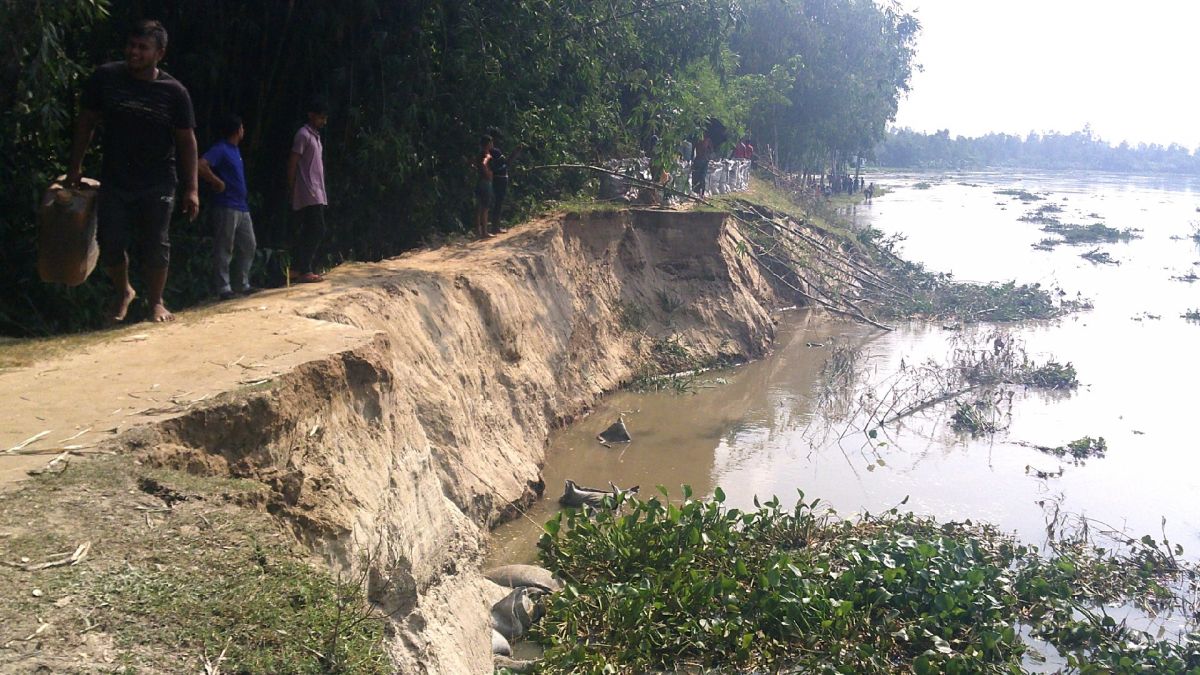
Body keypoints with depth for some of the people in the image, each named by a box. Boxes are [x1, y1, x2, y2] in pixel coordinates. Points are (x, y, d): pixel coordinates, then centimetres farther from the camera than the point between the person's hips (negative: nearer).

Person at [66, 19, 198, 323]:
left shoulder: (174, 92, -6)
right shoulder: (105, 78, -2)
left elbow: (187, 141, -3)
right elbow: (86, 122, 7)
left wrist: (191, 189, -7)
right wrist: (75, 167, 7)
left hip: (157, 184, -2)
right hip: (114, 181, 2)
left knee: (155, 247, 1)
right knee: (110, 244, 3)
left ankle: (156, 302, 20)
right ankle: (123, 292, 30)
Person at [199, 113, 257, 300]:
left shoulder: (234, 149, 16)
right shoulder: (220, 149, -11)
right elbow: (201, 166, -24)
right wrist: (218, 183, -16)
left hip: (242, 207, 9)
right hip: (226, 207, -9)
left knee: (248, 246, 11)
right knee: (224, 249, -4)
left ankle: (242, 285, 19)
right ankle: (224, 288, -1)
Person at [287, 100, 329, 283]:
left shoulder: (315, 136, 20)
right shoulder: (303, 135, -8)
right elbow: (292, 163, -12)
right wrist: (292, 190, -15)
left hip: (316, 194, 9)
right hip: (308, 194, -9)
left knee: (307, 233, 8)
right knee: (317, 231, -12)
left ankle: (296, 270, 11)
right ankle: (305, 271, -10)